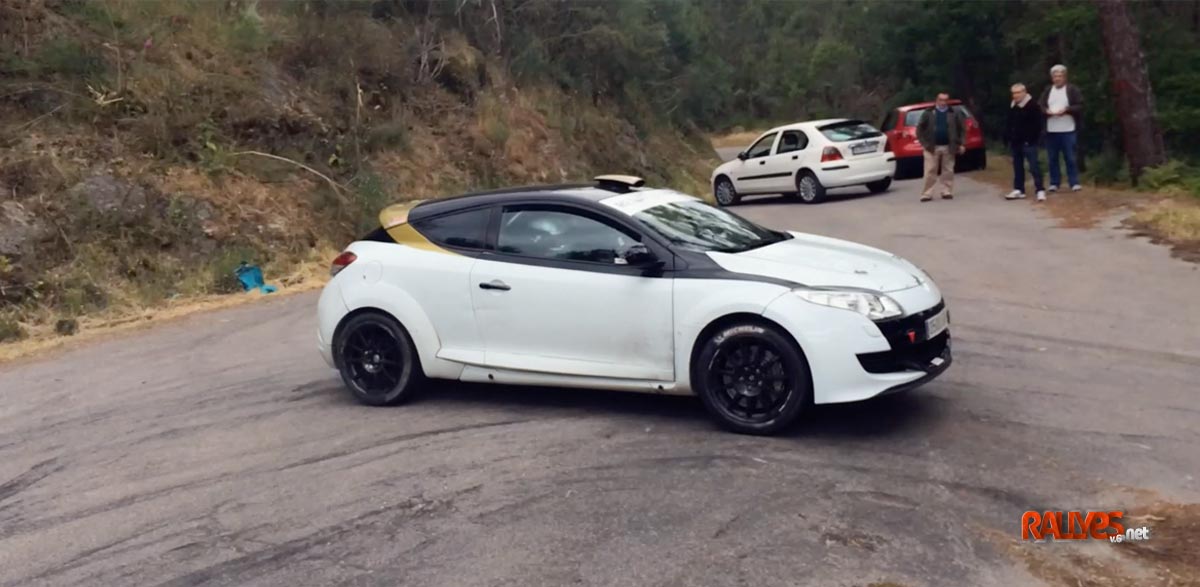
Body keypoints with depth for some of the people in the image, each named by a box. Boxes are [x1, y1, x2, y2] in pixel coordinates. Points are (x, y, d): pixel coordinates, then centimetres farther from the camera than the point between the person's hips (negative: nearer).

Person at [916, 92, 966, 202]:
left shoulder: (953, 114, 6)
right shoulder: (928, 113, 2)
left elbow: (961, 129, 9)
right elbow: (920, 128, 3)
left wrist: (961, 144, 1)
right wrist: (924, 142, -6)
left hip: (948, 147, 2)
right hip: (932, 147, -2)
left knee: (948, 171, 5)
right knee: (930, 171, -4)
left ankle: (947, 192, 13)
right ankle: (927, 194, -1)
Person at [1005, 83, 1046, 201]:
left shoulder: (1033, 106, -11)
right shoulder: (1012, 107, 12)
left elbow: (1038, 124, -13)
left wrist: (1032, 139, -17)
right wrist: (1007, 138, 11)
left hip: (1028, 142, -8)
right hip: (1015, 142, 8)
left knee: (1033, 166, -8)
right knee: (1017, 167, 12)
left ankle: (1040, 190, -6)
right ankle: (1019, 190, 20)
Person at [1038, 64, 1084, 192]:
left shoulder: (1073, 90, 1)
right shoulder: (1047, 91, 11)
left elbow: (1080, 107, -4)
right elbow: (1039, 106, 7)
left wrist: (1066, 109, -19)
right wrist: (1047, 111, -14)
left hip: (1068, 130, -3)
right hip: (1051, 130, 3)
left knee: (1070, 158, -1)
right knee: (1053, 158, 7)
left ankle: (1074, 183, 4)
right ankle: (1054, 183, 14)